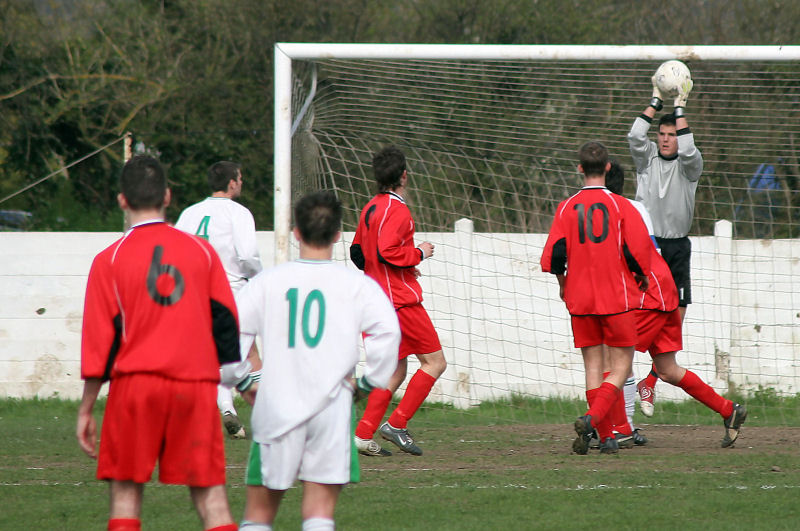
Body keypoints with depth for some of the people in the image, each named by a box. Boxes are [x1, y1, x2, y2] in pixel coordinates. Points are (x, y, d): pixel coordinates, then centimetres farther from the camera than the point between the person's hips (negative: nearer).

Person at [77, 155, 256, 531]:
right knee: (210, 492, 3)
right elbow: (226, 323, 9)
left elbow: (99, 342, 1)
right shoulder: (201, 251, 6)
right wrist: (247, 383, 19)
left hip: (135, 385, -2)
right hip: (197, 382, 2)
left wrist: (85, 410, 7)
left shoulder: (109, 260, 1)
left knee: (125, 492, 4)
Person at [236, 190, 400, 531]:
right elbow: (387, 332, -13)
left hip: (275, 410, 1)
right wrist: (369, 383, 0)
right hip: (332, 409, -1)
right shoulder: (357, 285, 0)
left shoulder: (269, 282, 3)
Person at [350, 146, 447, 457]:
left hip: (379, 299, 10)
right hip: (402, 300, -10)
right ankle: (397, 424, -7)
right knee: (435, 361, -2)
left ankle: (364, 434, 6)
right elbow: (387, 252, -26)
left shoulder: (371, 208, 13)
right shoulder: (397, 210, -16)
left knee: (396, 370, 13)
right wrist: (419, 253, -11)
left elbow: (357, 251, 21)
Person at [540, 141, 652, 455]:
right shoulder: (620, 206, -7)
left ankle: (606, 437, 6)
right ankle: (592, 419, -21)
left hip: (580, 299, 2)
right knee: (621, 365, 3)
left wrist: (563, 284, 13)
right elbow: (636, 251, -10)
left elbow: (555, 253, -5)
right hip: (616, 298, -2)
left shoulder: (567, 208, -1)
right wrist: (642, 278, 10)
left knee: (593, 365, 9)